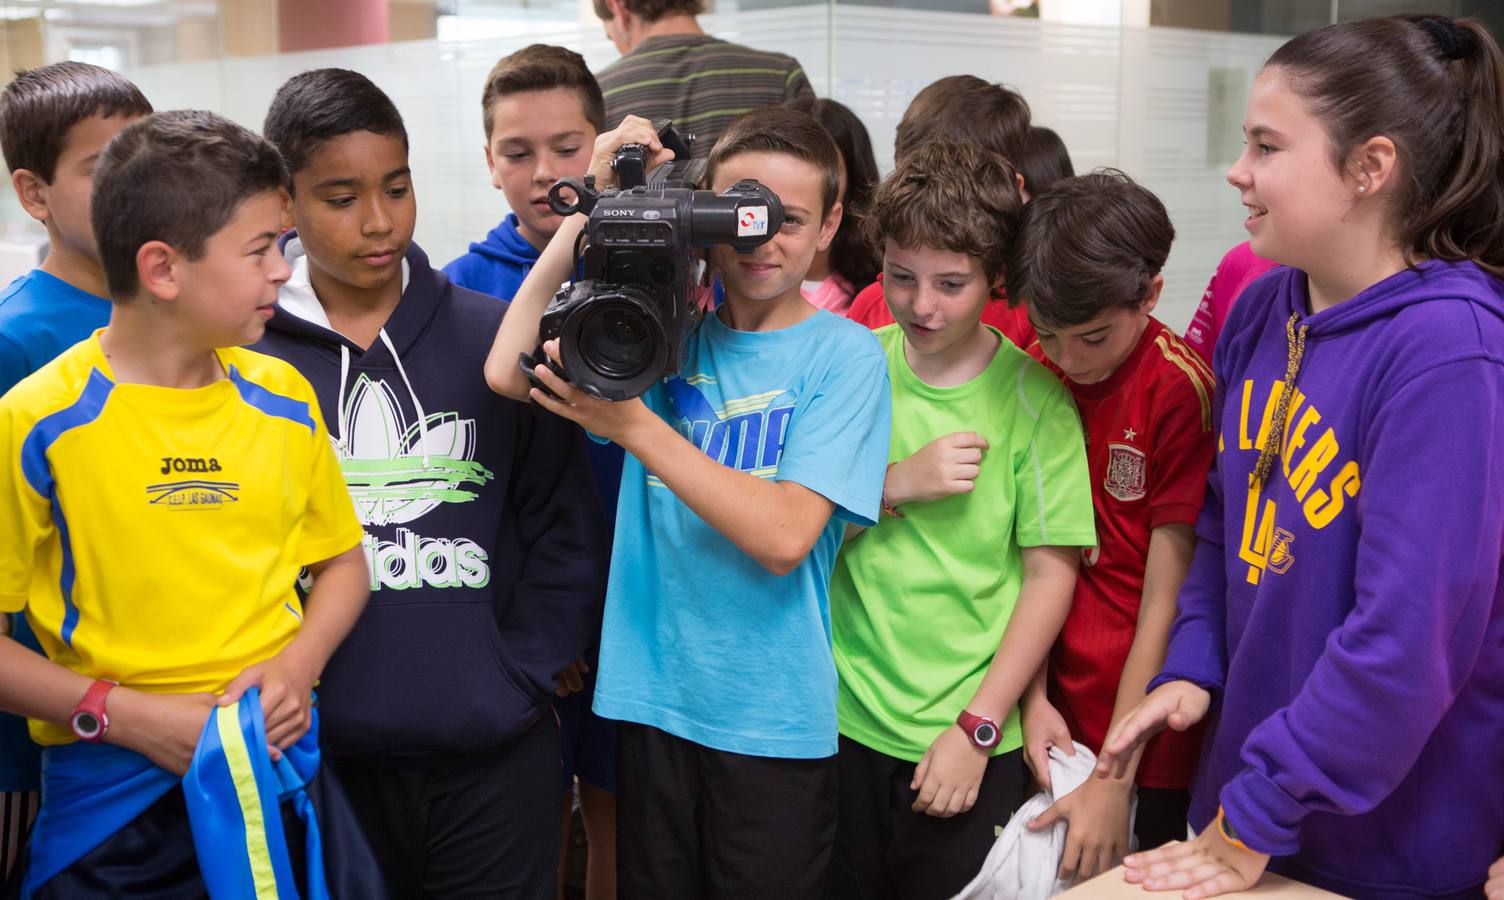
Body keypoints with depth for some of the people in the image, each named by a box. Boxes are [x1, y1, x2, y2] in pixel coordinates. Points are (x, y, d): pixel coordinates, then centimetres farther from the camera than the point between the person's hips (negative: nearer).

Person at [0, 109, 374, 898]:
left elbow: (341, 562, 12)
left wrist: (299, 664, -5)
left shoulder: (283, 400, 2)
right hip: (111, 795, -3)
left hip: (281, 765, 4)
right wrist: (123, 714, -15)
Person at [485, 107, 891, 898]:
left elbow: (784, 536, -18)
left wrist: (631, 425, -22)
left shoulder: (843, 355, -7)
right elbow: (506, 372, -10)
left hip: (774, 721, -3)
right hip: (652, 695, 3)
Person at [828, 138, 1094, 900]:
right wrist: (896, 485, -16)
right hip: (843, 720, 2)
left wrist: (978, 728, -10)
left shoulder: (1032, 395, -8)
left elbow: (1050, 574, -8)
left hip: (969, 739, -2)